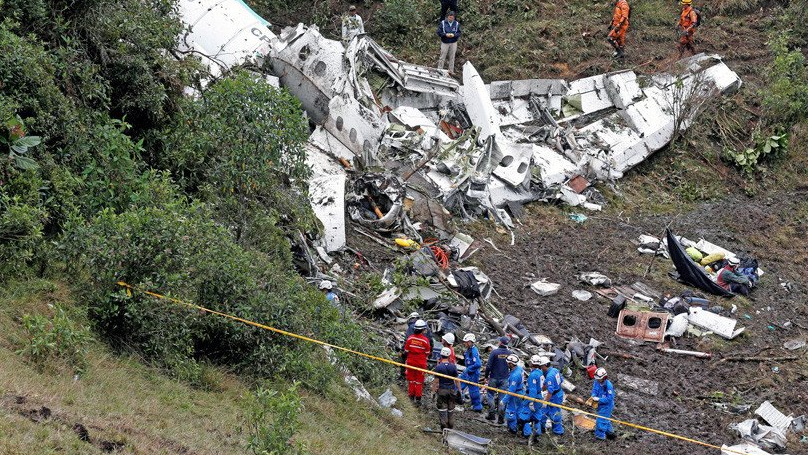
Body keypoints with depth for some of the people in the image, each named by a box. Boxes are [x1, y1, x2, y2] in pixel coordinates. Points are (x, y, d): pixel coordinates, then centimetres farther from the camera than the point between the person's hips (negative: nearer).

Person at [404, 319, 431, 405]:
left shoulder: (410, 338, -11)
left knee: (411, 379, 17)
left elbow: (406, 351, -3)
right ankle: (418, 398, 12)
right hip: (421, 363, -2)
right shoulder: (425, 340, -17)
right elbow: (427, 353, -5)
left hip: (411, 362, 2)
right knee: (419, 381, 9)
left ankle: (411, 395, 24)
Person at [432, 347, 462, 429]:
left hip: (442, 390, -3)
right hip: (452, 390, 3)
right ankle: (451, 427, 20)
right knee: (451, 409, 14)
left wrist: (433, 391, -2)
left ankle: (444, 427, 1)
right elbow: (456, 380, -1)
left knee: (442, 409, 4)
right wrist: (459, 391, 6)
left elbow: (436, 381, -11)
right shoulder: (453, 366, -4)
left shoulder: (438, 367, -12)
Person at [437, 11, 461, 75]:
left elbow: (459, 33, 0)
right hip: (444, 43, -2)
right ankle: (439, 70, 9)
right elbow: (439, 32, -6)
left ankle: (451, 70, 19)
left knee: (452, 57, 10)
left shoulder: (457, 24, -2)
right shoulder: (442, 23, -6)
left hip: (453, 43, 2)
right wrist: (445, 35, -21)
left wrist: (454, 35, -20)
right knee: (442, 57, 1)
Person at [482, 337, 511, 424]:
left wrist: (485, 376, 0)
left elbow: (489, 366, -10)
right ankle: (501, 418, 5)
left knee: (490, 395, 12)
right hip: (505, 379, 3)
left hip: (494, 378, -2)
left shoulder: (494, 352, -11)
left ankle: (491, 414, 8)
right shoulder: (510, 354, -2)